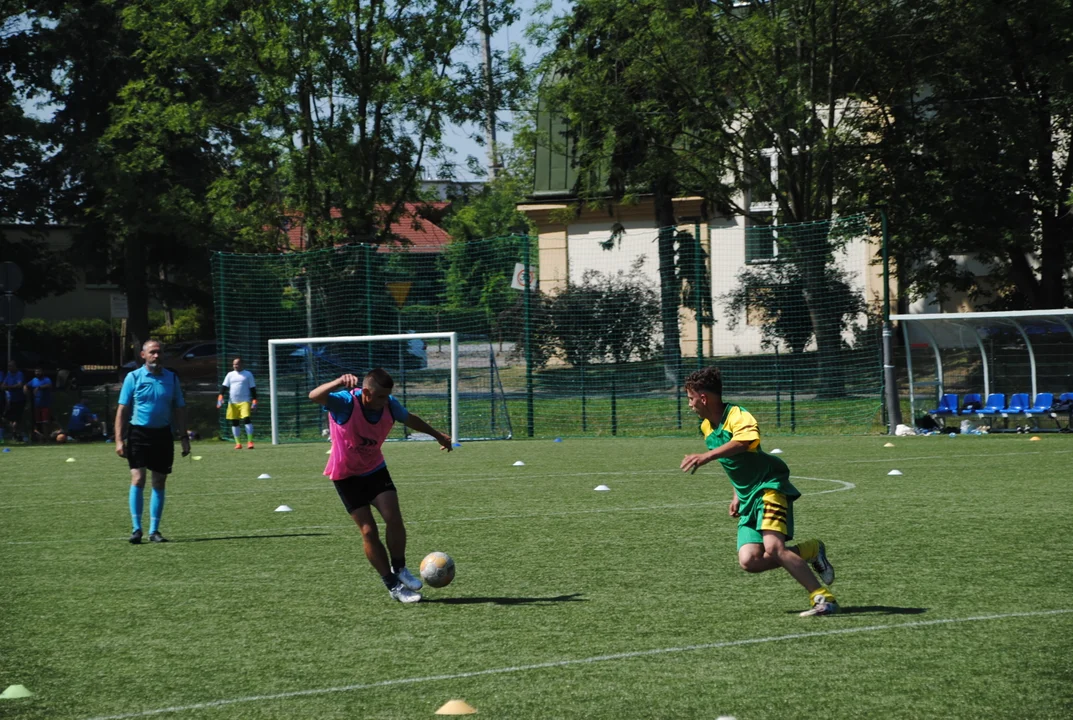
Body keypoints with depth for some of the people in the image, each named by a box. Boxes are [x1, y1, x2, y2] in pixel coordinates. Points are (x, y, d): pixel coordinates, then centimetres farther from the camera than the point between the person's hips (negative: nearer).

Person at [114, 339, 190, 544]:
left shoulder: (171, 378, 7)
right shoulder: (133, 377, -1)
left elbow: (179, 409, 12)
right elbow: (122, 410, -1)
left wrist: (184, 437, 6)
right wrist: (119, 439, -8)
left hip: (163, 435, 3)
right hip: (138, 433, -3)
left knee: (159, 483, 4)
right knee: (138, 479, -12)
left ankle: (154, 530, 11)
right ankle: (137, 529, -8)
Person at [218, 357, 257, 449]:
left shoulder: (248, 374, 5)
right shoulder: (230, 375, 13)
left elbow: (253, 389, 4)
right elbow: (224, 387, 7)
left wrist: (254, 401, -3)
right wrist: (220, 397, -9)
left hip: (245, 401, -4)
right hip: (232, 403, 4)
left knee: (246, 419, -18)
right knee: (234, 422, 2)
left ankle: (250, 442, -16)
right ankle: (238, 443, 9)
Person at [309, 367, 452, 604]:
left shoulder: (389, 406, -13)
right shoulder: (345, 403, -28)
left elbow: (410, 419, 10)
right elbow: (315, 396, -48)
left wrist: (438, 435, 25)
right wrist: (338, 383, -67)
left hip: (375, 469, 4)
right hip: (346, 475, -4)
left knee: (394, 517, -16)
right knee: (368, 531, -7)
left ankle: (399, 569, 7)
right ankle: (394, 586, 4)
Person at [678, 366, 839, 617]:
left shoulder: (738, 416, -16)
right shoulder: (706, 427, 12)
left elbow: (744, 441, -41)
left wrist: (707, 456, -52)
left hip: (770, 486, -8)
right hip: (748, 497, 8)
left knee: (772, 547, -26)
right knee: (749, 561, -10)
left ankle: (823, 598, -18)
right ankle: (809, 551, 9)